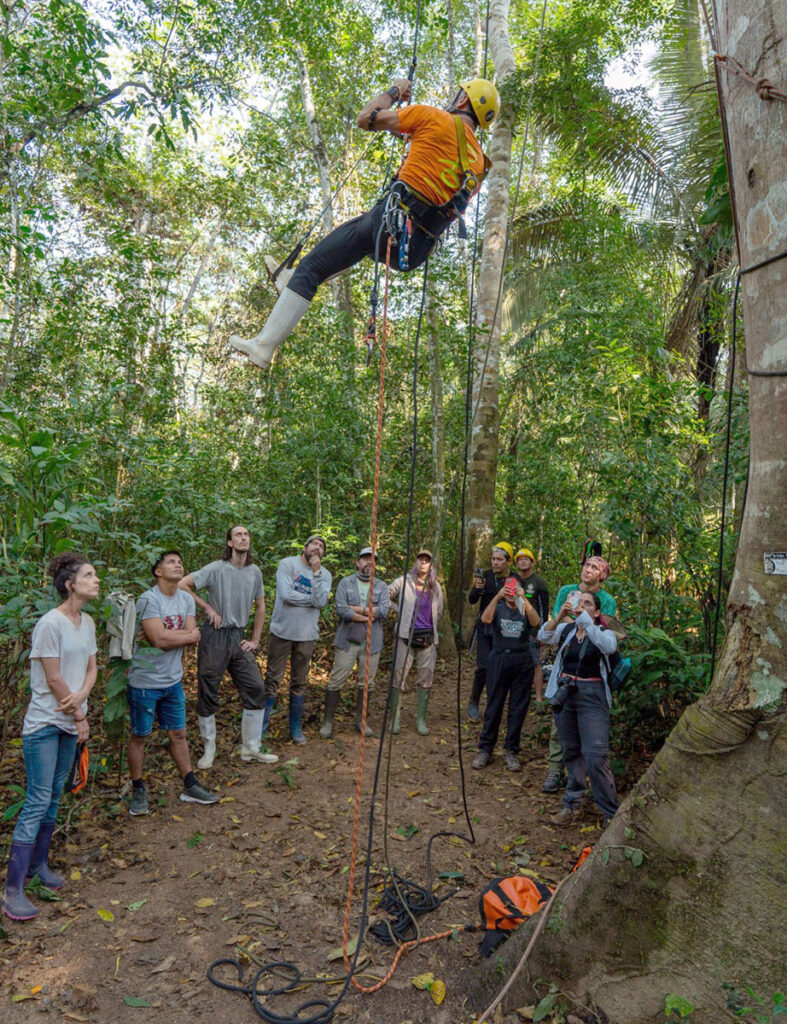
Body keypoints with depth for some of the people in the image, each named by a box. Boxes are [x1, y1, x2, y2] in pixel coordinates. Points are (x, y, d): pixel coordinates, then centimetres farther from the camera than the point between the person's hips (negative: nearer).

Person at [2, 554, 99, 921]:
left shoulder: (87, 623, 5)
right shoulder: (50, 624, -18)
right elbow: (54, 680, -17)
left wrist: (80, 697, -12)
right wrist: (80, 716, -8)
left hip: (70, 723, 7)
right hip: (44, 724, -7)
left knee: (53, 798, 15)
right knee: (38, 801, -5)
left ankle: (39, 864, 30)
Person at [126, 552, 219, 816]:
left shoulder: (186, 599, 4)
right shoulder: (148, 599, -17)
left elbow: (181, 637, -4)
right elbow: (159, 638, -25)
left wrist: (167, 636, -20)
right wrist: (189, 635, -12)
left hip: (173, 680, 6)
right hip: (145, 681, -6)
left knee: (178, 734, 15)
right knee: (139, 736, 10)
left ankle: (190, 787, 26)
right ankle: (138, 790, 27)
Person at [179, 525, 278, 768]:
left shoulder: (255, 571, 6)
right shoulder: (216, 569, -10)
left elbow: (260, 607, 15)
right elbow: (182, 585, -12)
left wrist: (255, 640, 10)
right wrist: (207, 607, -11)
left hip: (238, 637, 5)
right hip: (215, 636, -5)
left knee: (255, 690, 3)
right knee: (207, 693, 4)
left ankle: (251, 748, 17)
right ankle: (209, 750, 22)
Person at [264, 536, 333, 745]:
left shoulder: (325, 574, 4)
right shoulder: (287, 564, -4)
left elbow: (320, 601, -13)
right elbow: (285, 594, -18)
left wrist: (316, 572, -17)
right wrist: (311, 599, -9)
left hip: (306, 635, 3)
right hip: (282, 631, -2)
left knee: (299, 682, 12)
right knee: (272, 680, 3)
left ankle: (296, 727, 25)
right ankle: (261, 726, 14)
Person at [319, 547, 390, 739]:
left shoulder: (381, 586, 7)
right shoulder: (345, 583, 1)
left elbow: (384, 611, -10)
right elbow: (341, 610, -13)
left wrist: (357, 609, -13)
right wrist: (369, 616, -11)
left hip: (371, 643, 2)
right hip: (347, 642, -2)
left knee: (366, 683, 11)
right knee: (336, 682, 0)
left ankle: (360, 720, 26)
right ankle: (327, 721, 13)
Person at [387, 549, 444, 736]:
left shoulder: (436, 587, 11)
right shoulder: (404, 581, 1)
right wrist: (399, 611, -1)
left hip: (427, 638, 3)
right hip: (406, 636, -3)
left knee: (425, 679, 4)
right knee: (398, 676, -3)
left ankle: (421, 720, 12)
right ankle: (395, 719, 6)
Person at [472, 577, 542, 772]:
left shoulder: (525, 609, 9)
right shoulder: (498, 608, 9)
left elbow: (536, 623, -13)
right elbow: (485, 619, -13)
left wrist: (524, 598, -19)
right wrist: (498, 596, -20)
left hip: (522, 662, 1)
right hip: (498, 659, -1)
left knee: (518, 708, 5)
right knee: (493, 706, 3)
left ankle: (511, 751, 16)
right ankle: (485, 749, 11)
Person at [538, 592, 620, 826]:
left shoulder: (604, 633, -1)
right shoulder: (566, 629, 8)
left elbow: (608, 646, -24)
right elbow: (543, 636, -11)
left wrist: (584, 618, -32)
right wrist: (560, 615, -26)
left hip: (592, 697, -3)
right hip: (564, 694, 4)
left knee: (596, 757, -10)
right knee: (571, 752, 14)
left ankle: (611, 813, 6)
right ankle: (572, 803, 28)